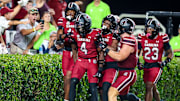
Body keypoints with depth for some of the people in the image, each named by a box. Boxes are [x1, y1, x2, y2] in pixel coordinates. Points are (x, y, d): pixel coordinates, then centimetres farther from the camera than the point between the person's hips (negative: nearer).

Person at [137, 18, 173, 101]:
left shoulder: (162, 38, -10)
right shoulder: (142, 38, -3)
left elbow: (170, 53, 1)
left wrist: (165, 62, -14)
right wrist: (137, 63, -4)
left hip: (156, 66, -4)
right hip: (146, 66, 4)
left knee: (149, 87, -16)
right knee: (153, 88, 16)